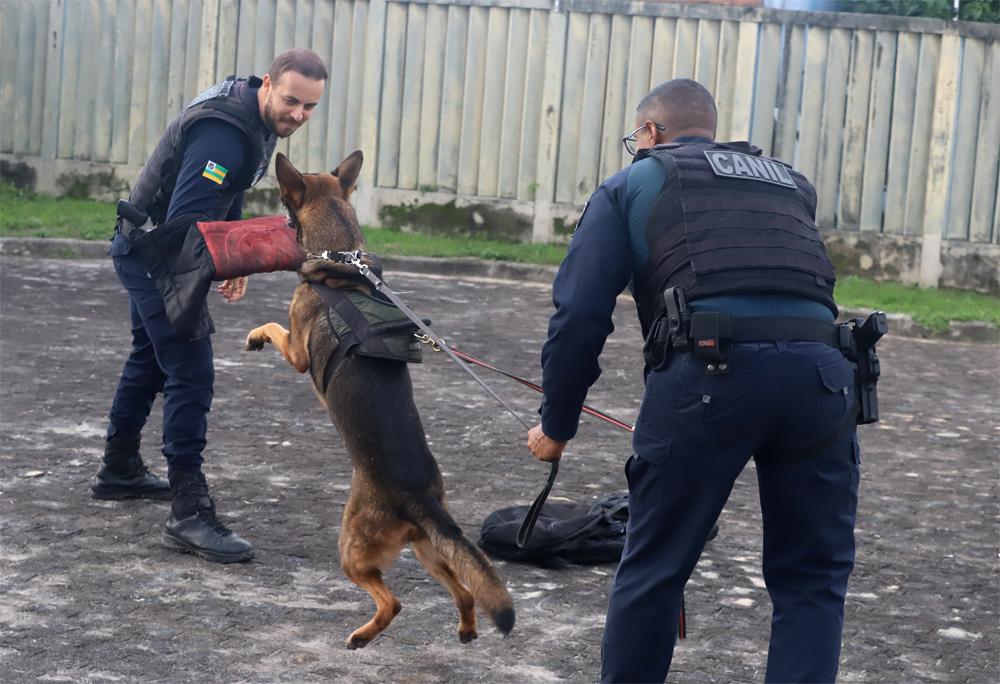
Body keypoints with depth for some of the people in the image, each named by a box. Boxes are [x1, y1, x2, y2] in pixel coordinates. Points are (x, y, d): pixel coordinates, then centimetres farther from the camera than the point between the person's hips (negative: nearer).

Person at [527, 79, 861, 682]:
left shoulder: (632, 186, 19)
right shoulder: (790, 181, 32)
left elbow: (580, 316, 11)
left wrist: (557, 425, 20)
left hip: (712, 368, -3)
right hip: (822, 372, 3)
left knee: (654, 569, 13)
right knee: (812, 577, 14)